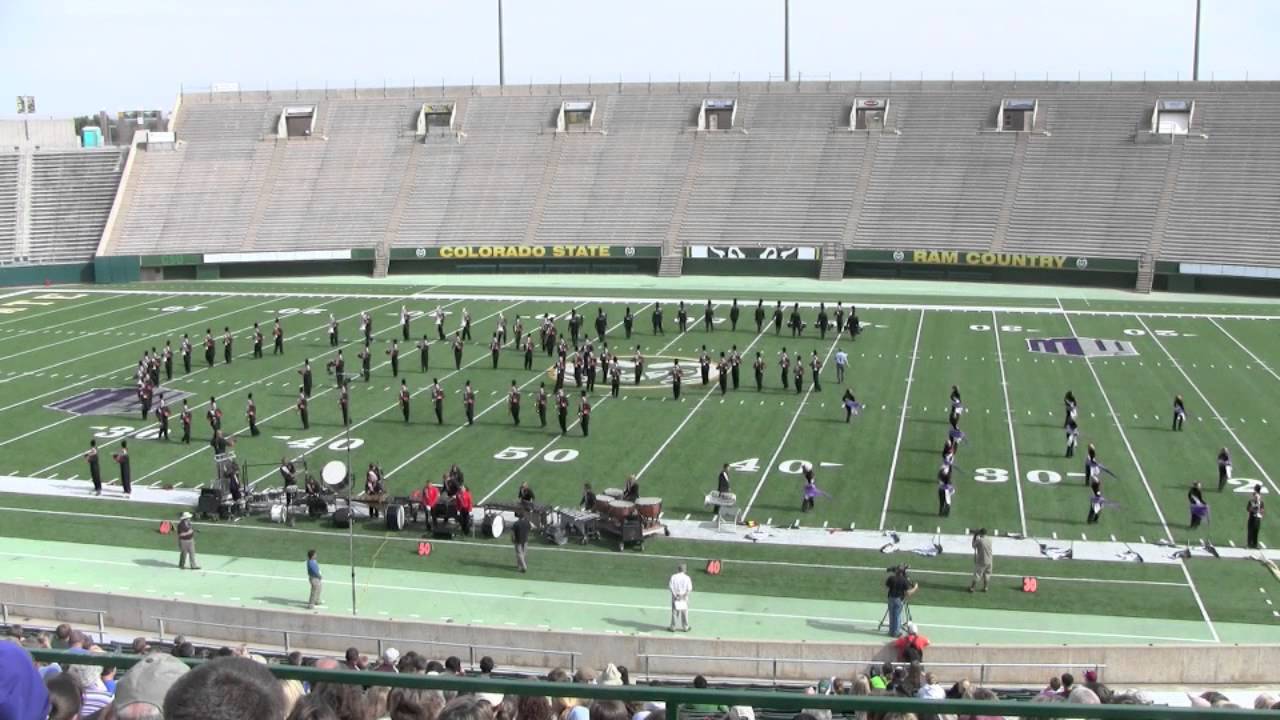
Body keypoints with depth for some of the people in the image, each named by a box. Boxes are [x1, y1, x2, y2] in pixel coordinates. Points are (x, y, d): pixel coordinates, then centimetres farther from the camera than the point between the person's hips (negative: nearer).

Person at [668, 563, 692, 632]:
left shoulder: (673, 577, -7)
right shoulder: (687, 578, -9)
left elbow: (670, 587, -11)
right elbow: (689, 589, -12)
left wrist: (675, 594, -8)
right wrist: (685, 595, -5)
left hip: (675, 597, 0)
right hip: (684, 598, 0)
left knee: (675, 612, 8)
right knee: (684, 613, 11)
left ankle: (673, 627, 13)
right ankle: (685, 627, 18)